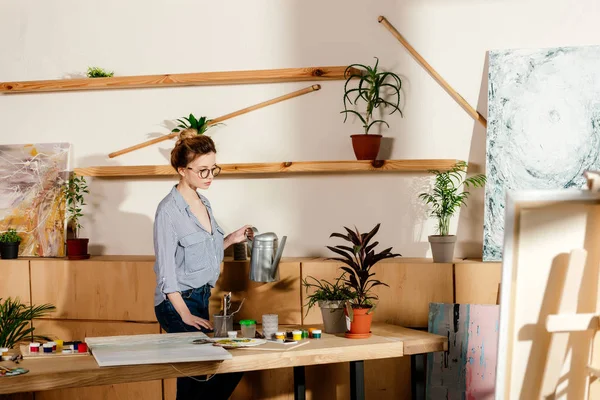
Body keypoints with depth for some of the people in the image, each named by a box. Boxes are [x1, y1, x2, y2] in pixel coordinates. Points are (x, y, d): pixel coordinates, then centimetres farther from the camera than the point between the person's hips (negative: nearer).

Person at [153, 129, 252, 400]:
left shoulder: (203, 203, 11)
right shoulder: (169, 210, -13)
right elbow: (166, 269, -16)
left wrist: (231, 239, 6)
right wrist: (185, 315, -19)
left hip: (201, 298, 8)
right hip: (178, 303, -8)